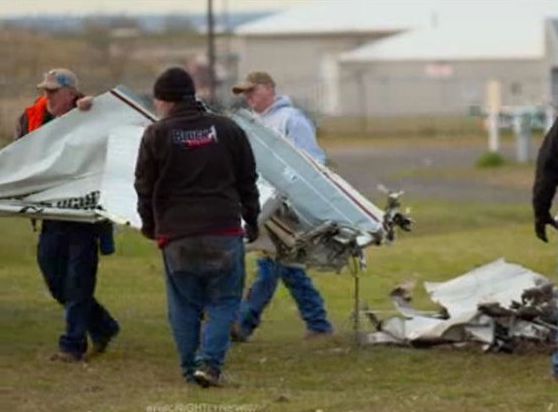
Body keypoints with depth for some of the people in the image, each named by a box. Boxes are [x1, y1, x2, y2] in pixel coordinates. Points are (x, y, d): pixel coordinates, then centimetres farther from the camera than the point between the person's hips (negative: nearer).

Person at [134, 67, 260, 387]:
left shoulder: (157, 135, -1)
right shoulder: (228, 130, 6)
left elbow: (145, 187, 5)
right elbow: (247, 181, 12)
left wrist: (149, 225, 21)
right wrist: (251, 220, 24)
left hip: (177, 235, 0)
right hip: (224, 230, 1)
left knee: (184, 305, 10)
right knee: (224, 301, 5)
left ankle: (191, 368, 11)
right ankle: (210, 362, -11)